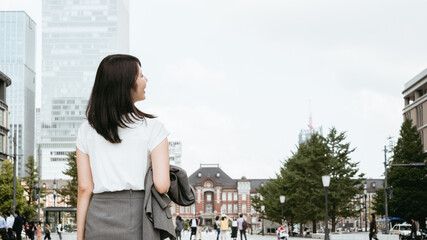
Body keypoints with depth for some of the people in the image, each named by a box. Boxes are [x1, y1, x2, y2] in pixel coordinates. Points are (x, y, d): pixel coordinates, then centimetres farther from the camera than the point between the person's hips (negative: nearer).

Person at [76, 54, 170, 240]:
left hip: (99, 222, 3)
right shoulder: (152, 127, -4)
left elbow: (85, 189, 2)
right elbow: (162, 185, -10)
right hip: (138, 221, -3)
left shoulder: (86, 131, 5)